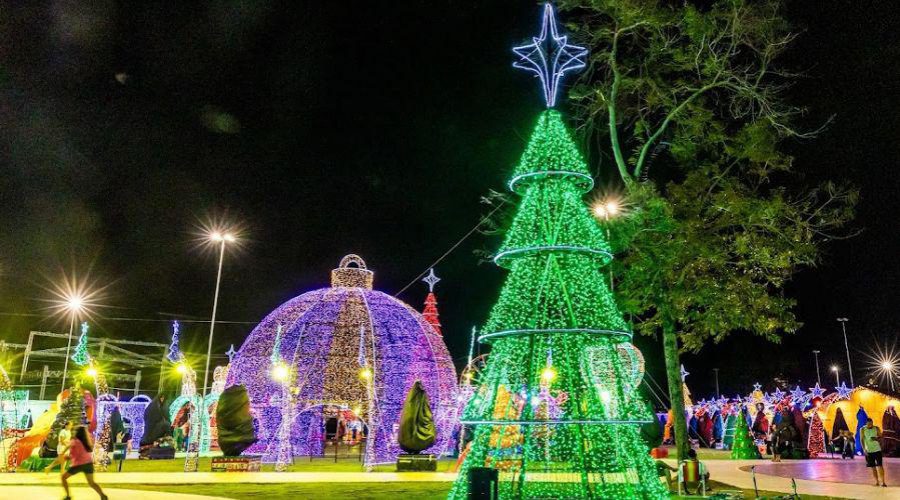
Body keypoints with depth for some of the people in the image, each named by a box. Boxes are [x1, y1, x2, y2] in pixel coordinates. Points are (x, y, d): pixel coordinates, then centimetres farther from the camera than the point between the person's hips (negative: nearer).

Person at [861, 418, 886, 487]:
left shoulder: (877, 429, -2)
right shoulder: (862, 430, -5)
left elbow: (881, 437, 3)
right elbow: (861, 440, -6)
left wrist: (877, 438, -20)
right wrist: (864, 449, -16)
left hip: (877, 449, 0)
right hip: (868, 451, 0)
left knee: (880, 466, -4)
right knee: (873, 467, 6)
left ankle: (883, 482, 0)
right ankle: (877, 481, 16)